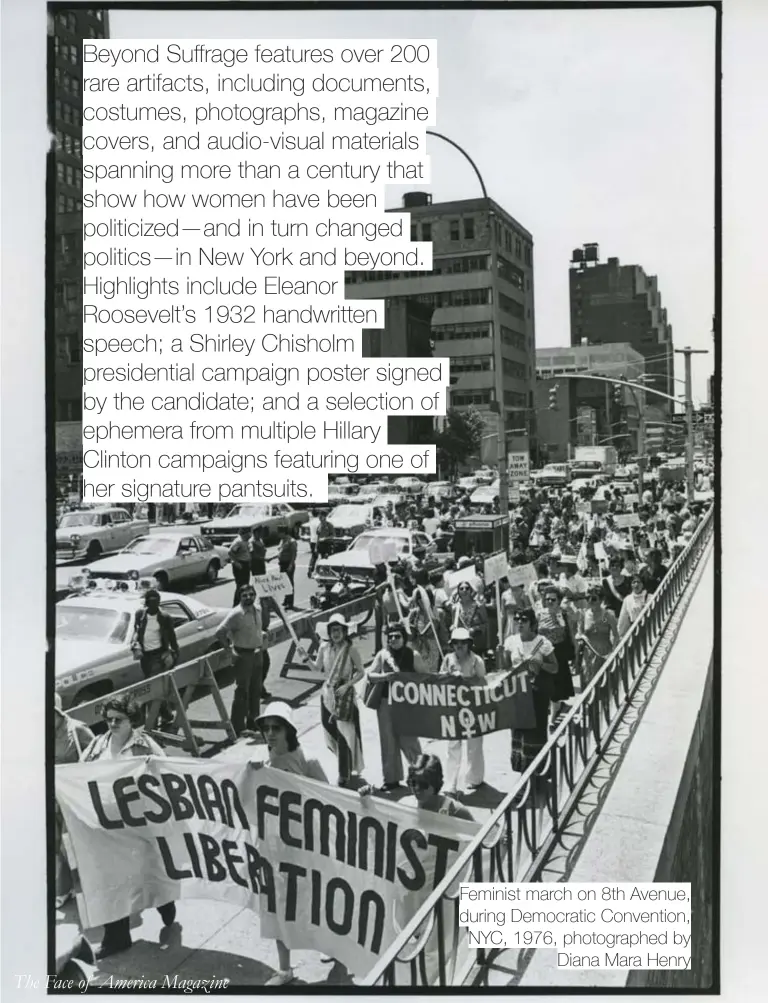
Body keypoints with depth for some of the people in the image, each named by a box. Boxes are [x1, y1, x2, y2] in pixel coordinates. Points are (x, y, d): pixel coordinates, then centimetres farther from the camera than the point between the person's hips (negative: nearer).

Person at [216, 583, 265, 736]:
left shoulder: (258, 610, 3)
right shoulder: (236, 614, -19)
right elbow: (220, 632, -21)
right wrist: (229, 647, -15)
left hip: (257, 654, 7)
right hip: (243, 656, -7)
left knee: (255, 690, 16)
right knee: (242, 691, -3)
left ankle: (253, 722, 31)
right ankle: (238, 728, 4)